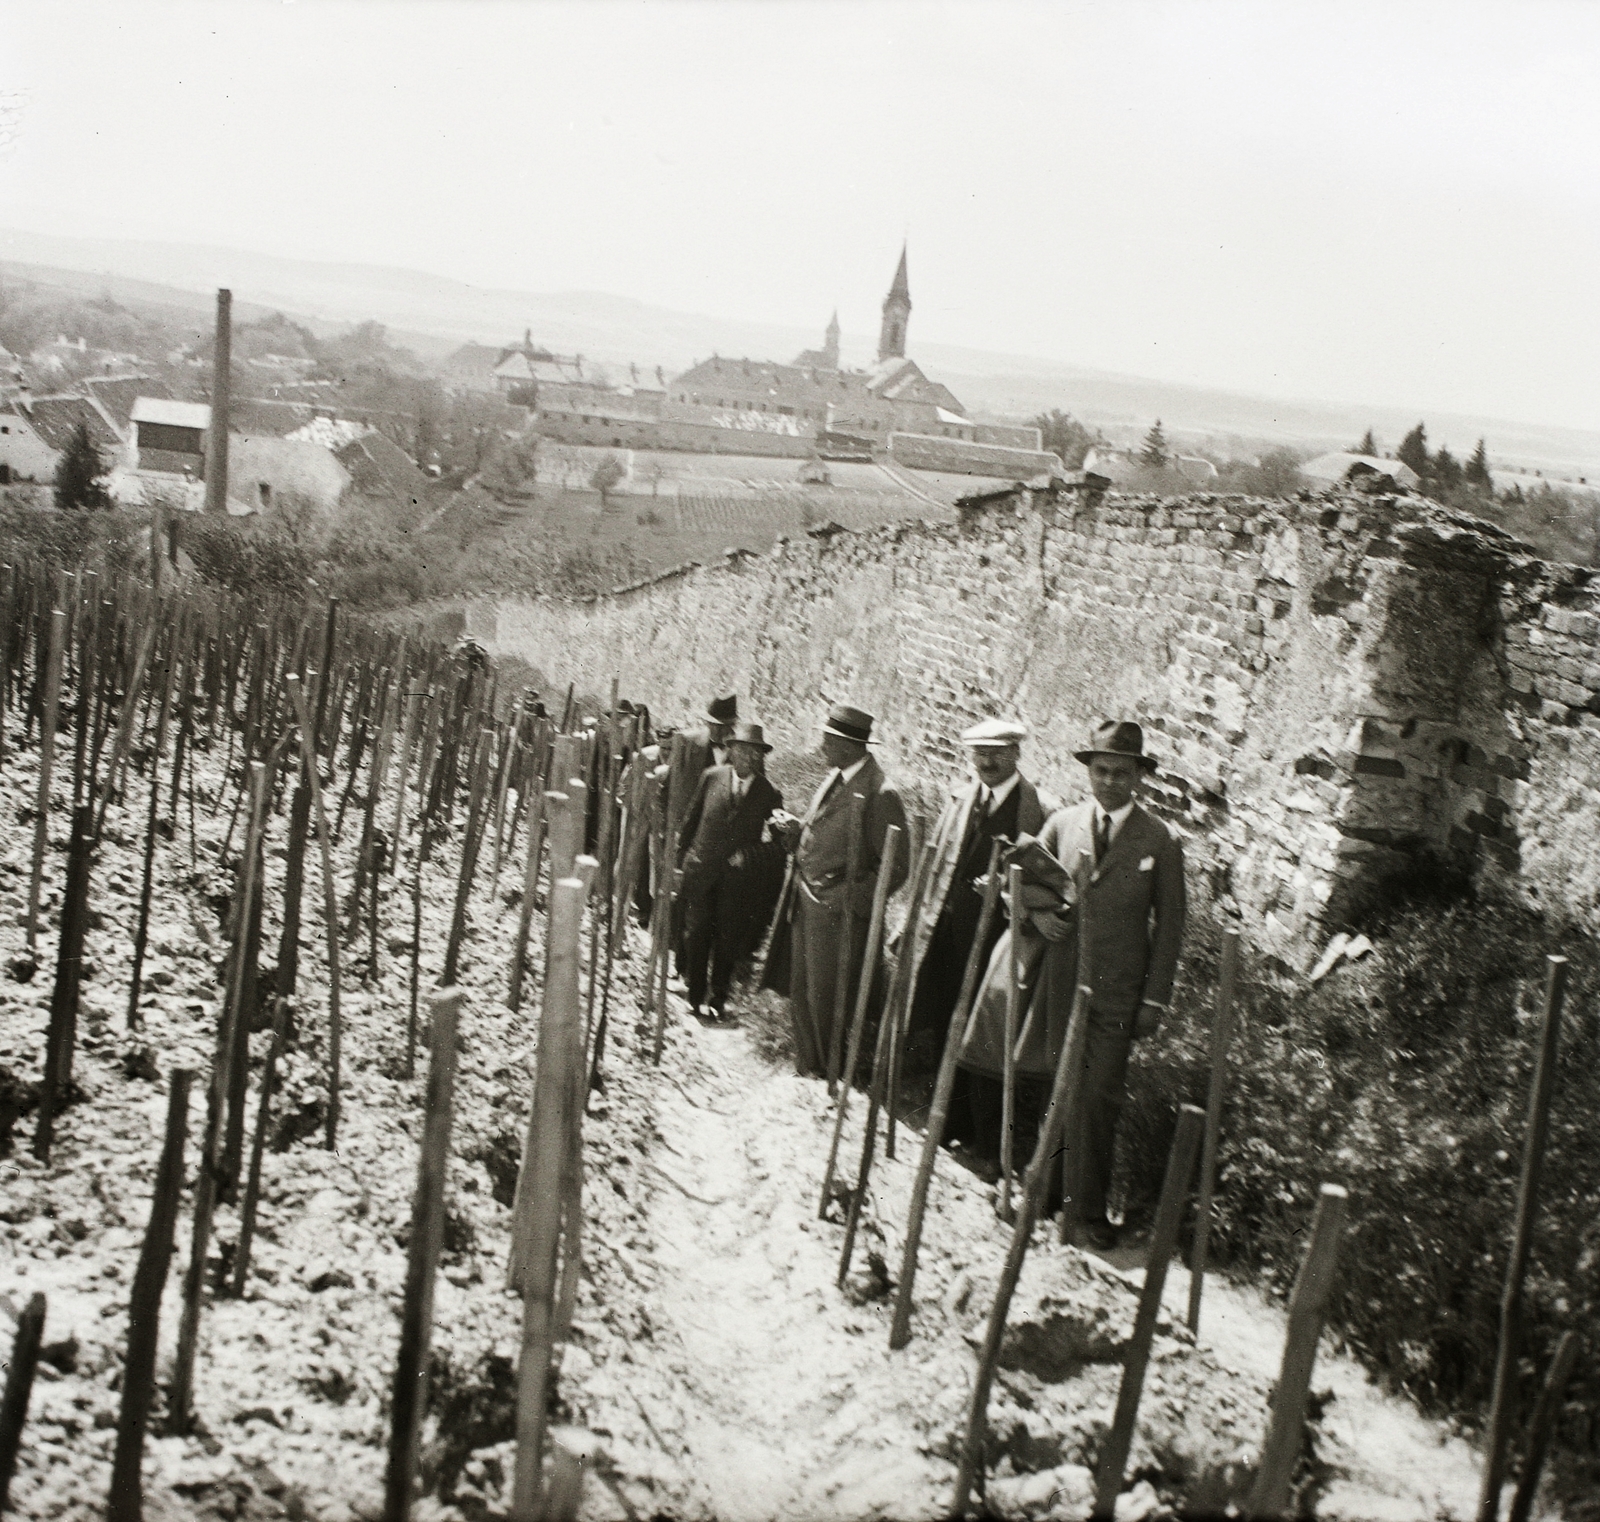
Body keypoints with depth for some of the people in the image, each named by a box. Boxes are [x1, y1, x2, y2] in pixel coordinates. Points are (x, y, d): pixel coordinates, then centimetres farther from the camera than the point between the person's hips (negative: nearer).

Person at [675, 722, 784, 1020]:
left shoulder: (769, 794, -2)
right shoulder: (712, 777, 2)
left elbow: (774, 839, 3)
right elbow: (691, 819, 8)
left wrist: (750, 854, -13)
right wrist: (682, 858, 8)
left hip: (738, 877, -1)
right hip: (701, 871, 1)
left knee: (728, 940, 4)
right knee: (696, 933, 3)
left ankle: (717, 1000, 17)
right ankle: (695, 996, 16)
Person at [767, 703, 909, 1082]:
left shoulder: (878, 794, -18)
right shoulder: (834, 779, 9)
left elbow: (897, 865, -15)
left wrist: (856, 899, -17)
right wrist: (793, 829, 0)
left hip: (838, 909, -8)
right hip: (805, 899, 8)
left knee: (826, 994, 2)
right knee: (801, 987, 16)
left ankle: (830, 1073, 20)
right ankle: (807, 1065, 32)